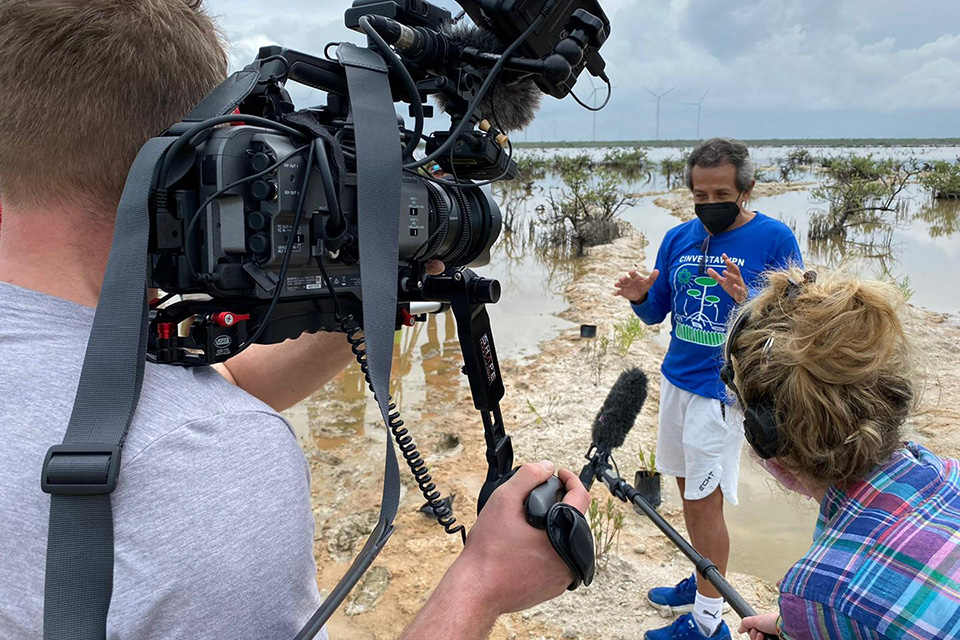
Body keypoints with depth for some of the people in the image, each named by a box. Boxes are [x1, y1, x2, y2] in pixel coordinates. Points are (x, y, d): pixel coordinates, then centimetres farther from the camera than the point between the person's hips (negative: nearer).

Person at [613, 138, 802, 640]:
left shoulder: (774, 240, -11)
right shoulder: (678, 239, 5)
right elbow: (655, 313, 11)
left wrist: (747, 301, -30)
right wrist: (639, 296, -12)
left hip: (724, 390, -6)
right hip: (675, 381, 6)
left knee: (704, 502, -2)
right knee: (689, 489, 17)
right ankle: (703, 584, 36)